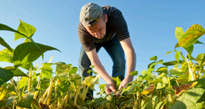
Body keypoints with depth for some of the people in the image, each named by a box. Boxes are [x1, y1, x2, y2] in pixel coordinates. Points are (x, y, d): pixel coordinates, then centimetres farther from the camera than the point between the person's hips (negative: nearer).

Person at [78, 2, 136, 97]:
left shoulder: (116, 16, -43)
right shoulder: (82, 31, -40)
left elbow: (130, 50, -49)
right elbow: (94, 61, -38)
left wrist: (128, 79, -61)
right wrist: (108, 80, -53)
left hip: (112, 38, 0)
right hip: (92, 41, 1)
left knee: (120, 62, -21)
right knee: (83, 63, -20)